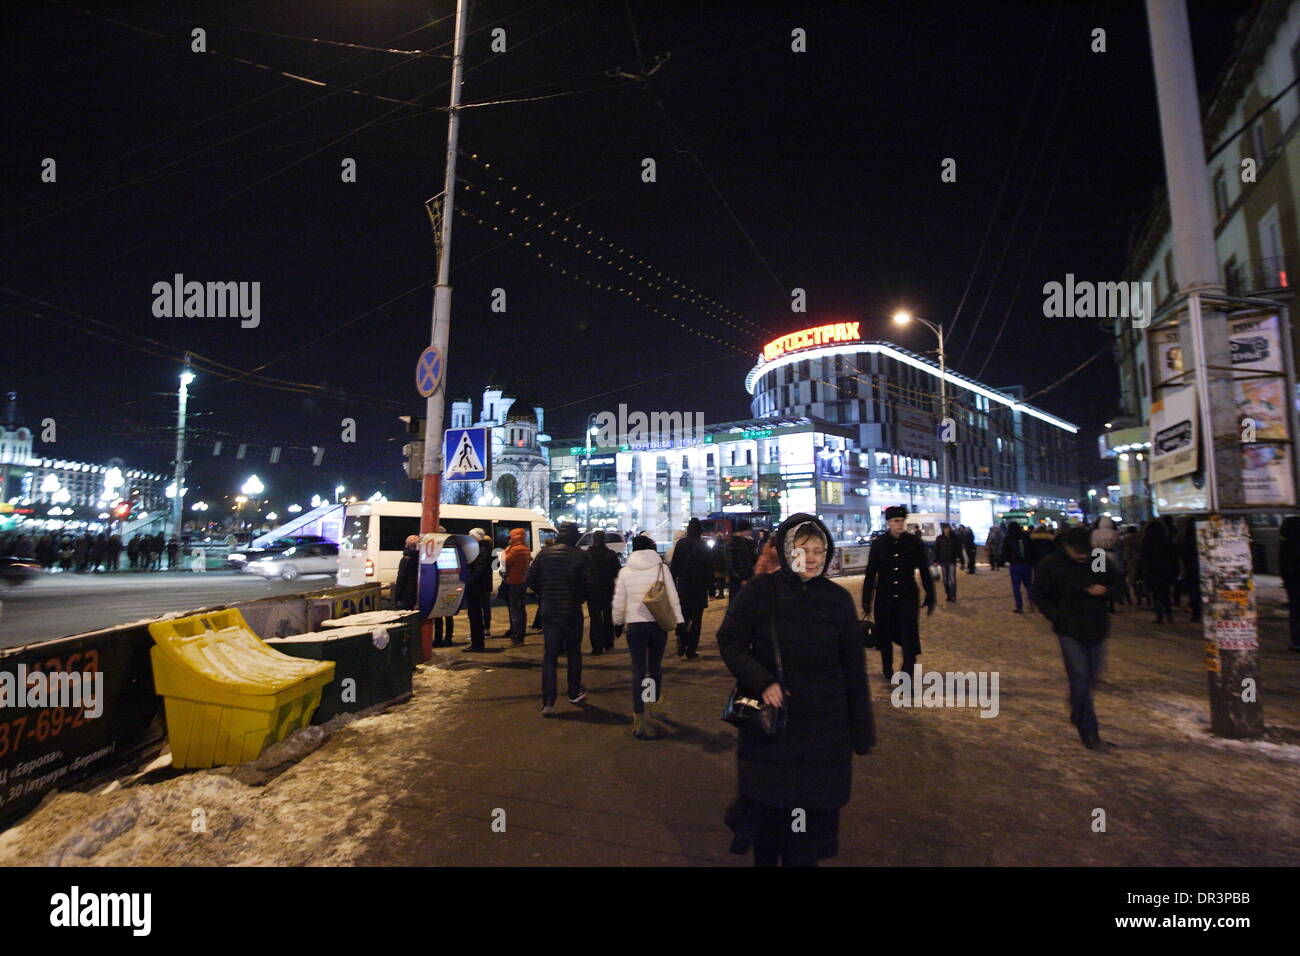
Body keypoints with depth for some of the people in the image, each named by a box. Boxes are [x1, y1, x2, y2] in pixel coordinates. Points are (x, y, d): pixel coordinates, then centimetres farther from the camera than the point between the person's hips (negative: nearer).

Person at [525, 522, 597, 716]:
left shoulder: (544, 554, -1)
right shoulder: (581, 556, -9)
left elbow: (530, 580, -1)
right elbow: (591, 583, -14)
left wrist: (545, 595, 12)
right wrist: (580, 596, 4)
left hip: (549, 611, 2)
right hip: (572, 612, -1)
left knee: (549, 656, 5)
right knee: (573, 652, 17)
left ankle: (548, 703, -2)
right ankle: (575, 692, 28)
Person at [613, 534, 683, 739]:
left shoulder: (625, 572, 0)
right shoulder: (662, 568, -2)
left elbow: (619, 603, 3)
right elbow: (673, 598, -2)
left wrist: (618, 622, 19)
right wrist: (679, 621, 6)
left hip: (635, 626, 0)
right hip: (659, 624, 1)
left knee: (638, 670, 3)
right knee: (655, 666, 19)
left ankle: (640, 720, 2)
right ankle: (654, 703, 33)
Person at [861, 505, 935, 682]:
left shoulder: (915, 543, -2)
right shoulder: (878, 544, -2)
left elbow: (925, 572, 5)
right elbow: (870, 574, 2)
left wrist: (930, 598, 5)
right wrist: (866, 601, 2)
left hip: (908, 597, -1)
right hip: (884, 598, 1)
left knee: (909, 638, -5)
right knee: (885, 638, 12)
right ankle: (888, 673, 32)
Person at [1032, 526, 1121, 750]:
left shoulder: (1099, 562, 4)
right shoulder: (1051, 565, -7)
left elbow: (1114, 587, 15)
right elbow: (1040, 595, -1)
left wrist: (1105, 591, -9)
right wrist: (1057, 617, -13)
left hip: (1096, 630, 4)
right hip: (1069, 631, -4)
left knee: (1091, 677, 15)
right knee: (1080, 679, -6)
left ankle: (1077, 714, 40)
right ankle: (1089, 734, 0)